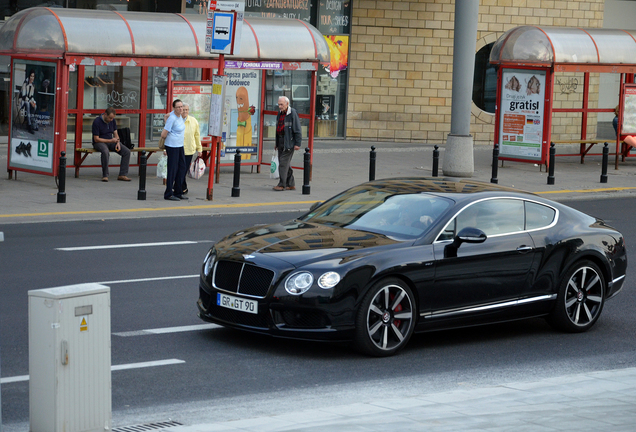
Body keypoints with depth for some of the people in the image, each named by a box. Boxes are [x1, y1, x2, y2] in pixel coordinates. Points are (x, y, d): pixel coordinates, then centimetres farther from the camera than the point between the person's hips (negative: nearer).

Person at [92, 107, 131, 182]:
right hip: (99, 142, -6)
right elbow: (96, 139, -17)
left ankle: (122, 175, -12)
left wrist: (118, 143, -11)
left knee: (127, 152, -15)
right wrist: (110, 140, -20)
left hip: (111, 142, 6)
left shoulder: (112, 121, 3)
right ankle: (105, 175, -30)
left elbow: (115, 134, 10)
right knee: (105, 152, -41)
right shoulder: (97, 121, -17)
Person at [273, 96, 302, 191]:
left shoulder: (293, 113, -12)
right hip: (281, 141, 9)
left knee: (283, 162, -11)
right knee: (285, 163, 10)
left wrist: (297, 143, -17)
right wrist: (277, 143, 21)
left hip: (289, 142, -9)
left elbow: (297, 130, -13)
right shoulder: (280, 113, 13)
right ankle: (291, 185, 16)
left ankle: (282, 184, -9)